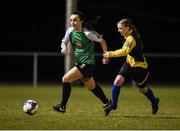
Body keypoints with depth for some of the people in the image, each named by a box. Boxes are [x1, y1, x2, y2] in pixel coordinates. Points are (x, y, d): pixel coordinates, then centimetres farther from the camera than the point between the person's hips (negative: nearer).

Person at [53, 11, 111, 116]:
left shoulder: (87, 33, -16)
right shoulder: (70, 31, 1)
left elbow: (102, 41, -4)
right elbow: (64, 42, 14)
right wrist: (64, 47, -11)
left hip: (88, 63, -8)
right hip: (79, 63, 8)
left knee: (66, 79, -16)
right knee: (92, 87, 19)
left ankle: (62, 106, -9)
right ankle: (106, 103, 36)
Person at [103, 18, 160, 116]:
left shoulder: (131, 38, -25)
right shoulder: (128, 36, 4)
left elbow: (124, 51, -37)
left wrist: (110, 54, -32)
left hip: (139, 67, -8)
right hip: (129, 63, 8)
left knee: (143, 89, 12)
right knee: (118, 80, -14)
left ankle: (154, 102, 40)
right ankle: (113, 104, -5)